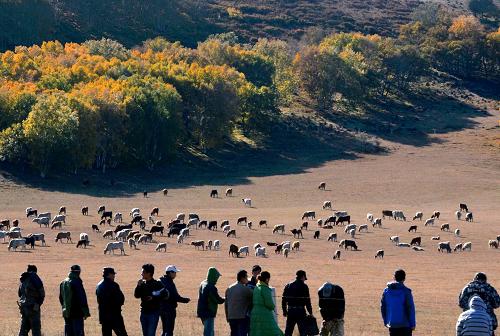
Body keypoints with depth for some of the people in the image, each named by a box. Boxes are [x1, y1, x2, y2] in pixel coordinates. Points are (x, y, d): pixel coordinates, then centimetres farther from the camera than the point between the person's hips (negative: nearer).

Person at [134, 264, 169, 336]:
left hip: (153, 313, -6)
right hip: (144, 312, 6)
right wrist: (138, 286, -10)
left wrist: (153, 298, -17)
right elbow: (136, 295, 4)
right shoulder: (143, 283, 7)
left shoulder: (157, 284, -9)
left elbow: (165, 295, -12)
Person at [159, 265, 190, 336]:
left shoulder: (160, 281, 8)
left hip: (161, 309, 9)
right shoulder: (170, 283, -18)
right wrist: (186, 300, -6)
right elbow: (176, 297, -20)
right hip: (169, 309, -9)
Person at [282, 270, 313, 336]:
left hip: (290, 311, 4)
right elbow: (307, 301, -8)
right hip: (300, 311, -4)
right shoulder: (304, 286, -5)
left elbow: (284, 299, 9)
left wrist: (284, 311, 15)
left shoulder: (288, 286, 9)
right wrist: (310, 313, -4)